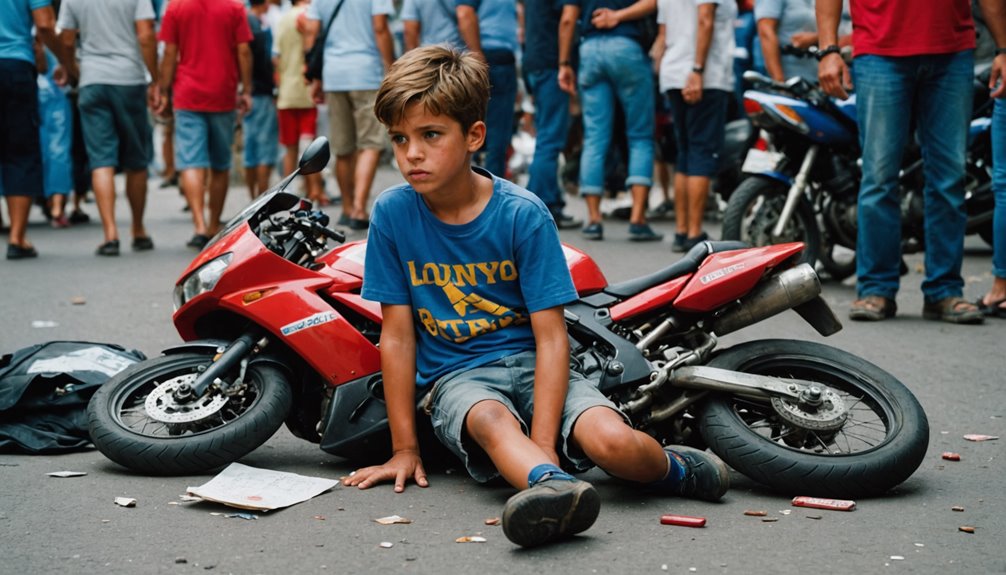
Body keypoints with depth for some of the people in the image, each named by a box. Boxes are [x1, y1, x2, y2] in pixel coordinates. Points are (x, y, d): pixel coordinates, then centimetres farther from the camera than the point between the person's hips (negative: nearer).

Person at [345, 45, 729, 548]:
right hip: (455, 375, 0)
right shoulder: (392, 213, -5)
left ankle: (672, 467, 4)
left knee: (613, 443, -27)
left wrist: (542, 444, -23)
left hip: (531, 362, 0)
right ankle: (555, 485, -65)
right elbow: (398, 334, -1)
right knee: (490, 420, -36)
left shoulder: (523, 214, -10)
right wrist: (404, 448, -2)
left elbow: (551, 337, -12)